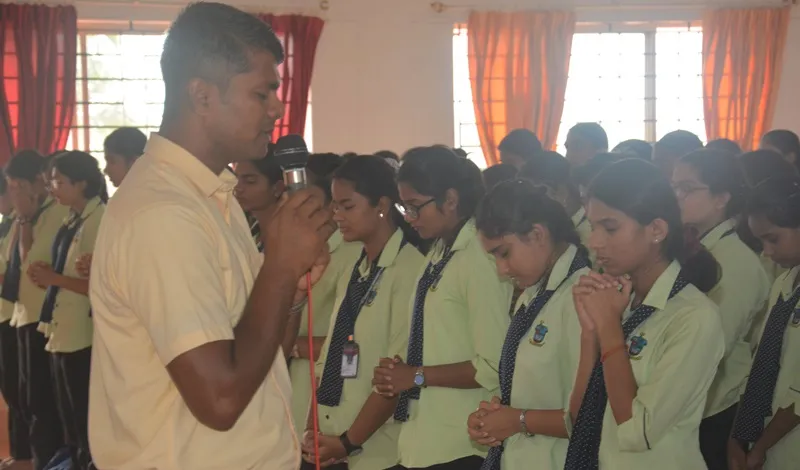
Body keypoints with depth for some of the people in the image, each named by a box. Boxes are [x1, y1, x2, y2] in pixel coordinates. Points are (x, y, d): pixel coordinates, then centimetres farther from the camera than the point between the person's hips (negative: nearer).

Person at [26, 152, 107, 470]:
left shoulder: (100, 221, -15)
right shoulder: (74, 220, 11)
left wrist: (55, 278, -17)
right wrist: (48, 276, 4)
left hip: (82, 336, -9)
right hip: (63, 332, 9)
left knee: (85, 421, 2)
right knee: (70, 420, 19)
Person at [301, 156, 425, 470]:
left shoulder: (410, 268, -13)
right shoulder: (353, 270, 10)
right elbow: (333, 354, 10)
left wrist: (349, 441, -12)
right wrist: (312, 428, 1)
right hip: (328, 442, 7)